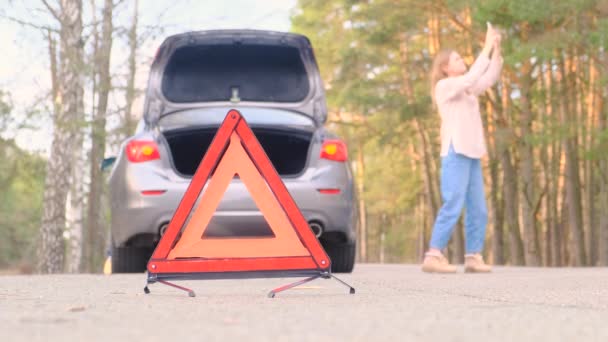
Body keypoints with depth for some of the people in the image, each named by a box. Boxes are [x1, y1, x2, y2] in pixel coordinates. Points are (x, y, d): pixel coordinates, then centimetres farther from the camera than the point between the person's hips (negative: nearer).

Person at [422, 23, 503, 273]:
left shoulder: (466, 90, 22)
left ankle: (473, 258, 3)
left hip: (472, 155, 9)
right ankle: (433, 257, -16)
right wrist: (487, 47, -13)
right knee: (453, 206, -16)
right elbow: (472, 77, -17)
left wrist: (497, 49, 5)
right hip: (456, 153, -9)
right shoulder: (444, 86, -3)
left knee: (478, 210, 2)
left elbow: (490, 78, 15)